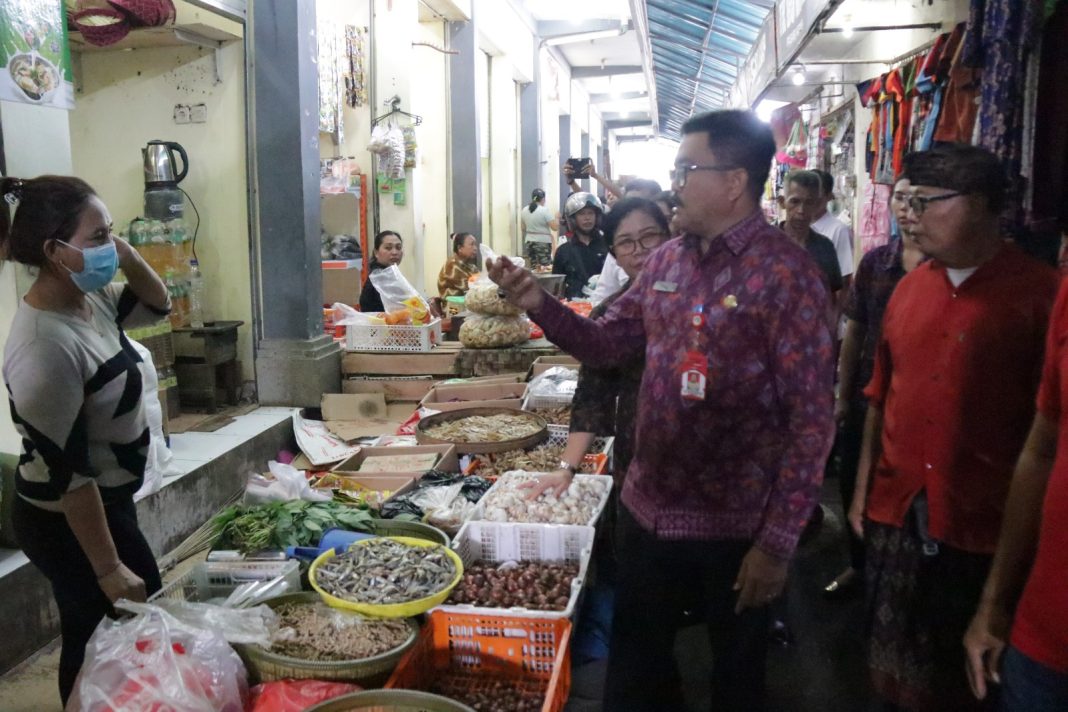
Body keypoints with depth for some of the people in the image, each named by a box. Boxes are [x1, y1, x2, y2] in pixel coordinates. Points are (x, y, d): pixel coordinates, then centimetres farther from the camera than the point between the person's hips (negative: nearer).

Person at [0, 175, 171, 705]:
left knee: (95, 643, 24)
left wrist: (128, 256, -5)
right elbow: (67, 473, -26)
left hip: (104, 502, 8)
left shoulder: (90, 299, -3)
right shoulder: (45, 347, -29)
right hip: (70, 523, -8)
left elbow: (155, 304, 16)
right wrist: (108, 569, -20)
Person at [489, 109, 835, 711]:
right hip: (647, 509, 6)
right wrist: (541, 304, -4)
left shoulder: (786, 274, -16)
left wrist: (779, 542, -18)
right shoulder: (665, 261, 5)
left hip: (735, 527, -6)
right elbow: (606, 345, 13)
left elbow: (812, 418, -17)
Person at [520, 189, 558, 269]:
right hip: (543, 243, -6)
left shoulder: (524, 210, 7)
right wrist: (557, 218, 4)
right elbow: (555, 227, -13)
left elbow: (522, 228, 16)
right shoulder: (544, 210, -11)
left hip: (529, 242, 6)